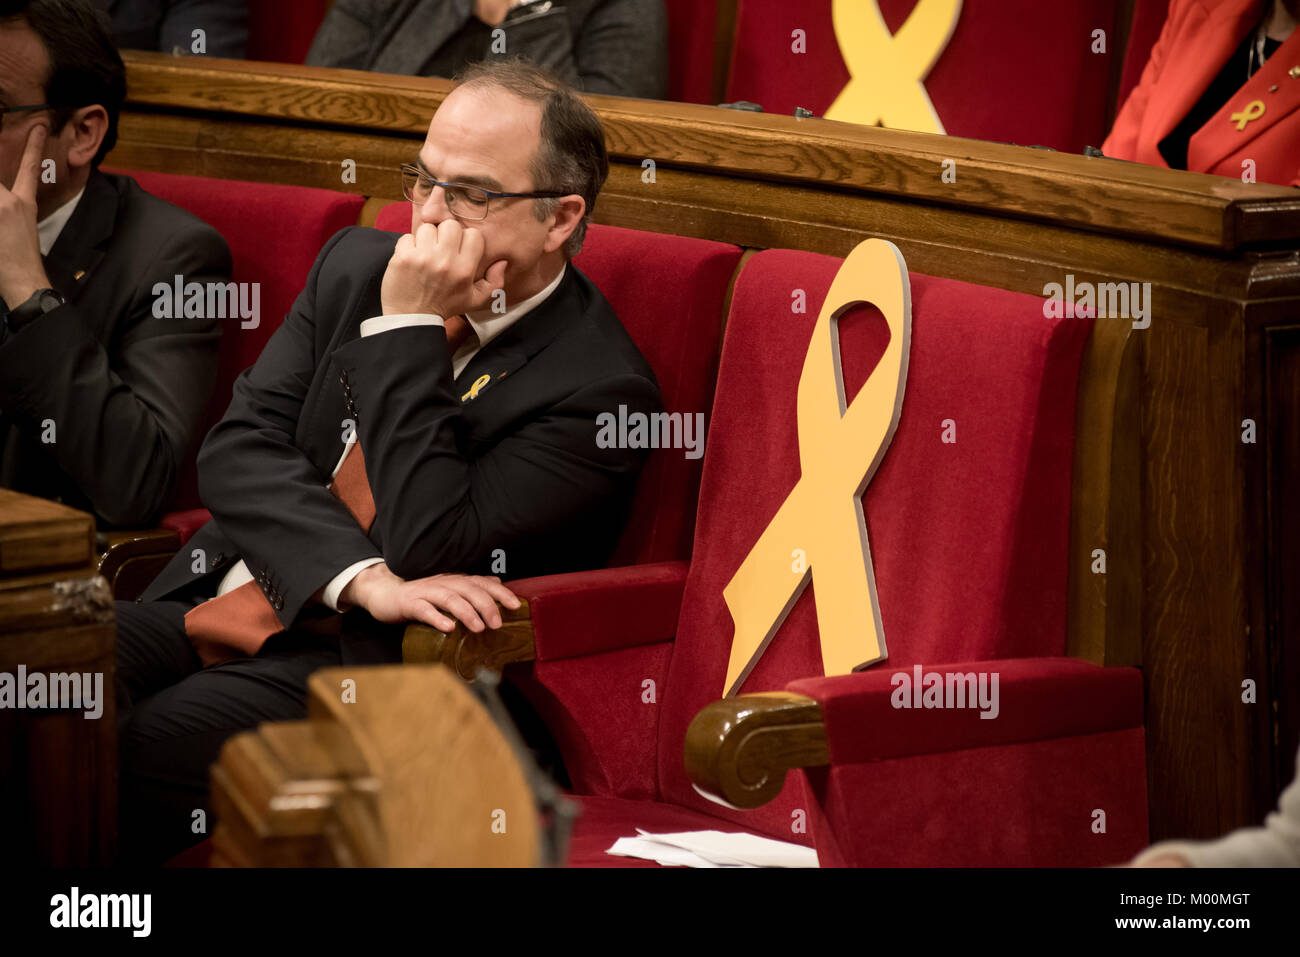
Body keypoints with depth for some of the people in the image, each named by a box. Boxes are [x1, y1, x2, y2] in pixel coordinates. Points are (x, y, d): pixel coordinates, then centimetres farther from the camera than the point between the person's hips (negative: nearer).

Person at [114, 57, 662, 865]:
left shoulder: (598, 388, -10)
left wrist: (409, 331, -16)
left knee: (138, 748, -32)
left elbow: (430, 550, -18)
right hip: (214, 604, 6)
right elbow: (238, 449, 1)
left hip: (356, 663, -6)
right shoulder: (358, 267, 10)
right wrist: (365, 578, -16)